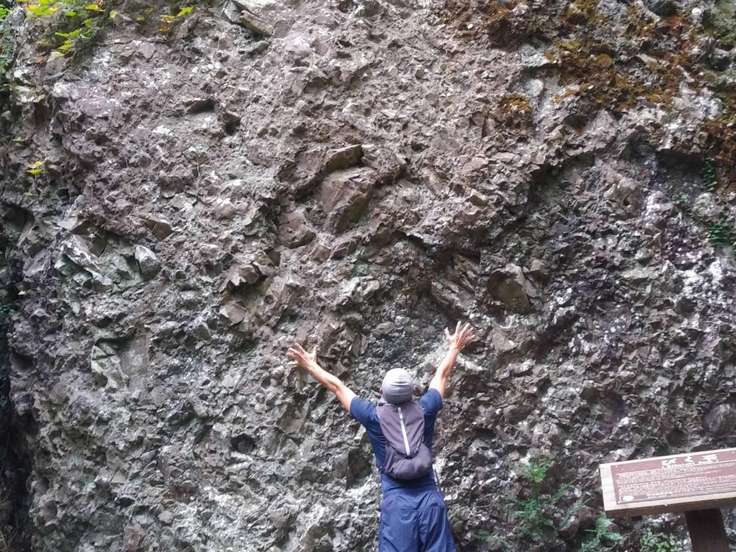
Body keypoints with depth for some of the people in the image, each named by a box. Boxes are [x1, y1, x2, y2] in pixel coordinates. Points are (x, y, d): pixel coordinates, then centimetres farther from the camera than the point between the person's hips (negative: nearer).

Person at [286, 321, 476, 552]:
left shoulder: (374, 416, 0)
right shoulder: (424, 410, 4)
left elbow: (337, 387, 12)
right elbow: (442, 374, 20)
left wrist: (310, 366, 25)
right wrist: (455, 346, 36)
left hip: (397, 502, -2)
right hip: (430, 499, 2)